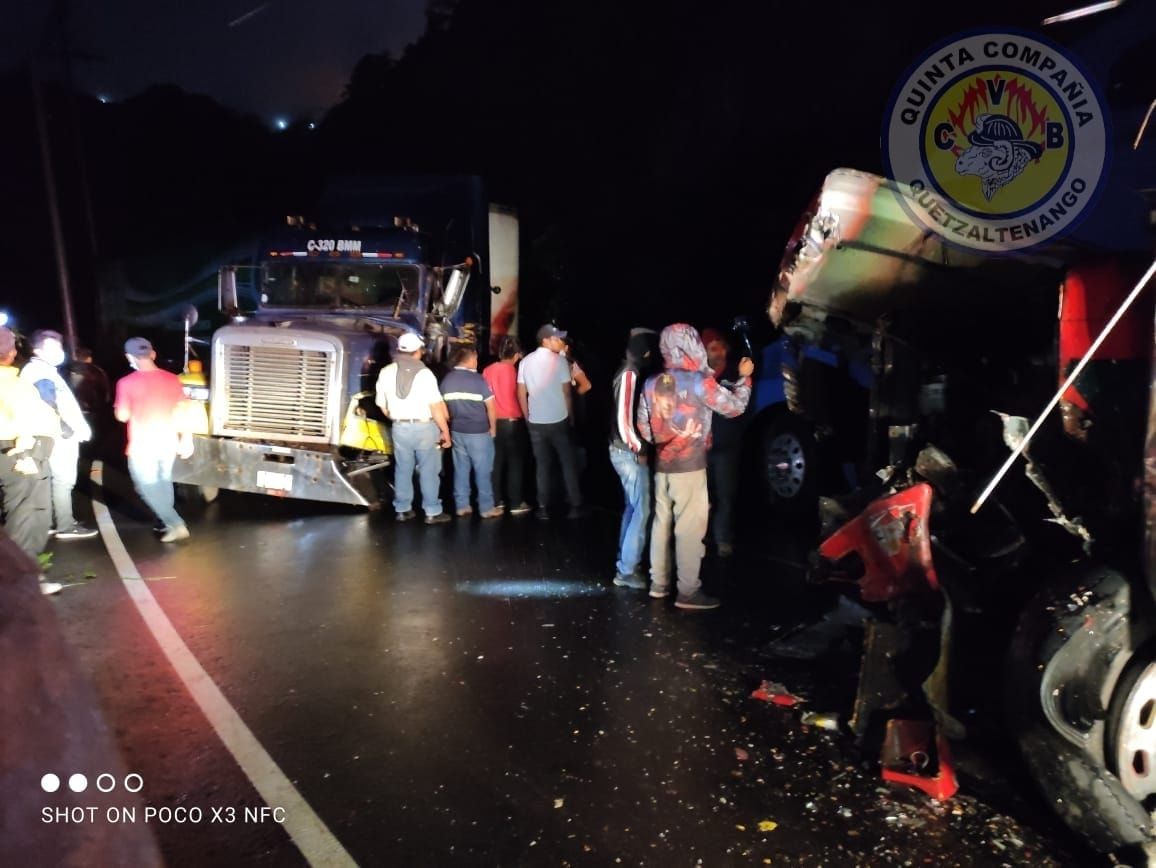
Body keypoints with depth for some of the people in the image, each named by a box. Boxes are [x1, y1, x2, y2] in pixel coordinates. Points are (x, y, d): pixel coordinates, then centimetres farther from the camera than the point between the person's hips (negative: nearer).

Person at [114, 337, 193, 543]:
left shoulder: (127, 383, -13)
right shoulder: (172, 379, -3)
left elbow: (122, 416, -7)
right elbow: (181, 413, 1)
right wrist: (186, 439, 8)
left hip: (142, 446, -4)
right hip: (168, 443, 4)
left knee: (148, 487, 5)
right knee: (164, 482, 21)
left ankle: (175, 524, -5)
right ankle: (167, 522, 28)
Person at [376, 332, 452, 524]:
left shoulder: (386, 372, 2)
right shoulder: (424, 373, -12)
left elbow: (383, 407, 9)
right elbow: (436, 406, -15)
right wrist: (445, 431, -8)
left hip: (400, 428, 4)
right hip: (425, 427, -4)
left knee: (402, 469, 15)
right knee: (429, 470, 4)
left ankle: (402, 509, 21)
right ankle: (432, 512, 8)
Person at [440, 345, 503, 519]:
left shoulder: (446, 380, 2)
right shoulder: (478, 379, -14)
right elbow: (491, 407, -13)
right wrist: (493, 428, 0)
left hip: (457, 431, 5)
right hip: (479, 432, -5)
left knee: (461, 469, 12)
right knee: (483, 470, 4)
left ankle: (462, 506, 17)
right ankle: (487, 508, 10)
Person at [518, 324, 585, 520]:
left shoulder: (526, 362, 4)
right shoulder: (559, 360, -9)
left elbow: (521, 393, 5)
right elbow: (566, 392, -8)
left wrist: (527, 417, 15)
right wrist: (571, 416, 5)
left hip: (535, 422, 4)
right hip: (558, 420, -4)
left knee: (542, 466, 11)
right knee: (568, 464, 7)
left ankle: (543, 508, 12)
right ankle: (575, 506, 10)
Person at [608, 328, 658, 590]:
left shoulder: (627, 372, 11)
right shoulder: (631, 375, -18)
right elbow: (624, 418, -24)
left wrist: (636, 446, 8)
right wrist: (639, 449, -16)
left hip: (623, 450, 10)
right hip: (629, 453, -10)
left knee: (633, 508, 18)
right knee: (641, 511, -3)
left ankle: (625, 563, 27)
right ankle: (626, 571, 4)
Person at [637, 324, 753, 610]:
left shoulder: (651, 383, 4)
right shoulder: (699, 381, -12)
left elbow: (643, 425, 8)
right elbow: (734, 407, -3)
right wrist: (744, 377, 12)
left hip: (662, 465, 6)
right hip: (689, 465, -6)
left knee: (662, 522, 14)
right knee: (690, 527, -1)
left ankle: (659, 583, 23)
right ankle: (688, 591, 4)